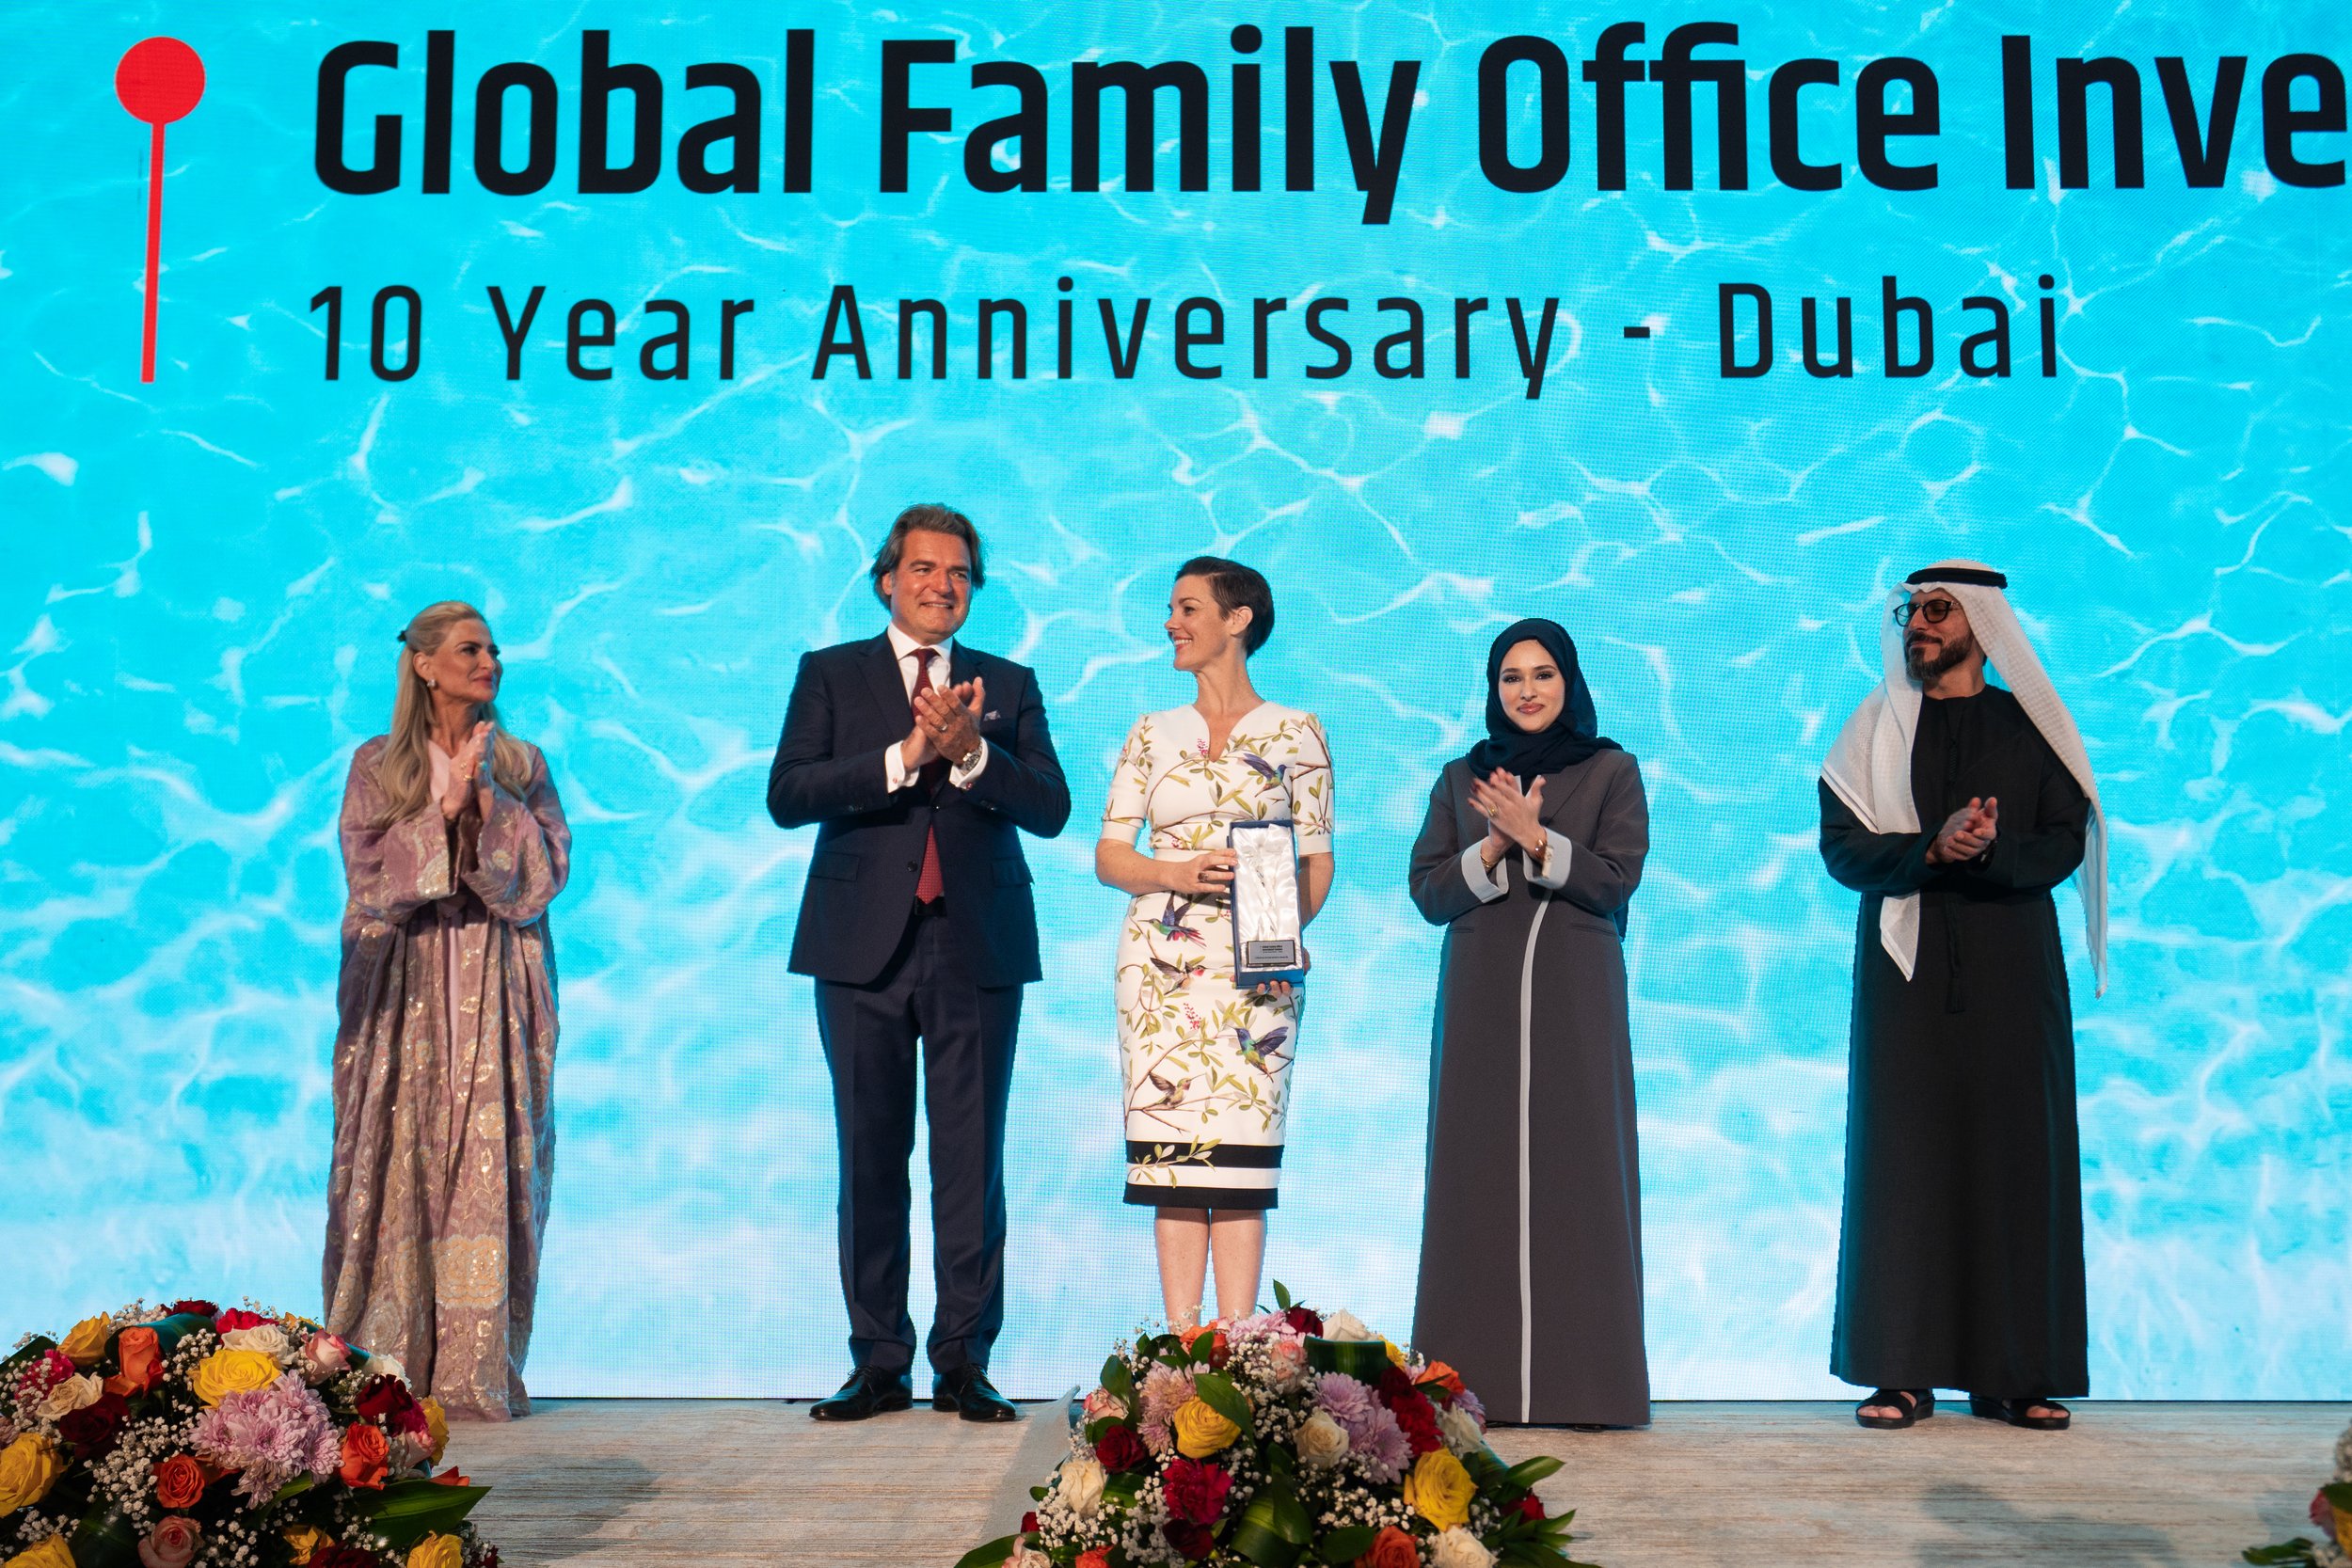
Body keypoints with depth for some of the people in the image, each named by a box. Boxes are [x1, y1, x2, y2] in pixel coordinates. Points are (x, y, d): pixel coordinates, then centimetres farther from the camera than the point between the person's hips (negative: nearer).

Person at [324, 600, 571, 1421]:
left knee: (490, 1163, -5)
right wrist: (443, 806, -11)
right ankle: (385, 1369, 0)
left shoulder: (522, 766, 12)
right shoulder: (377, 767, 8)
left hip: (497, 989, 1)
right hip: (403, 984, -1)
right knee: (401, 1158, -6)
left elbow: (546, 871, 1)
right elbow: (370, 873, -3)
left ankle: (476, 1370, -2)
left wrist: (488, 797, -9)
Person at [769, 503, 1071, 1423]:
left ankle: (964, 1363, 7)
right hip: (865, 946, 0)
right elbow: (787, 795, -5)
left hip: (978, 950, 0)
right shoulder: (829, 675, 10)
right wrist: (903, 755, -15)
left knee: (972, 1164, 0)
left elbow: (1050, 809, 1)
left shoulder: (1009, 685, 13)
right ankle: (879, 1363, 13)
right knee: (870, 1160, 5)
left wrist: (971, 754, -15)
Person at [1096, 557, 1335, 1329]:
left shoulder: (1296, 733, 6)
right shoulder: (1152, 734, 12)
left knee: (1240, 1154, -4)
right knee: (1173, 1151, -1)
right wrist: (1176, 872, -11)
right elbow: (1109, 855, 9)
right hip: (1162, 961, 2)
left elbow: (1317, 859, 5)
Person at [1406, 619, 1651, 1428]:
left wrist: (1535, 838, -15)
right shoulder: (1461, 779, 13)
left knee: (1575, 1172, -4)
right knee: (1478, 1170, -1)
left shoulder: (1612, 772, 8)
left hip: (1575, 997, -2)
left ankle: (1579, 1378, 1)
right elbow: (1427, 893, 5)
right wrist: (1495, 846, -10)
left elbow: (1616, 879, -3)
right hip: (1479, 997, 2)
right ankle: (1477, 1380, 3)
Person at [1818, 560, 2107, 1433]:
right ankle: (1905, 1372, -2)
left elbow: (2065, 844, 0)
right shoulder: (1876, 729, 9)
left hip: (2010, 972, 0)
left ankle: (2016, 1374, 4)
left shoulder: (2032, 728, 9)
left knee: (2017, 1156, -2)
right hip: (1907, 970, 0)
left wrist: (1990, 853, -19)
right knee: (1903, 1159, -4)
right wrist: (1932, 850, -17)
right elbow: (1841, 846, -1)